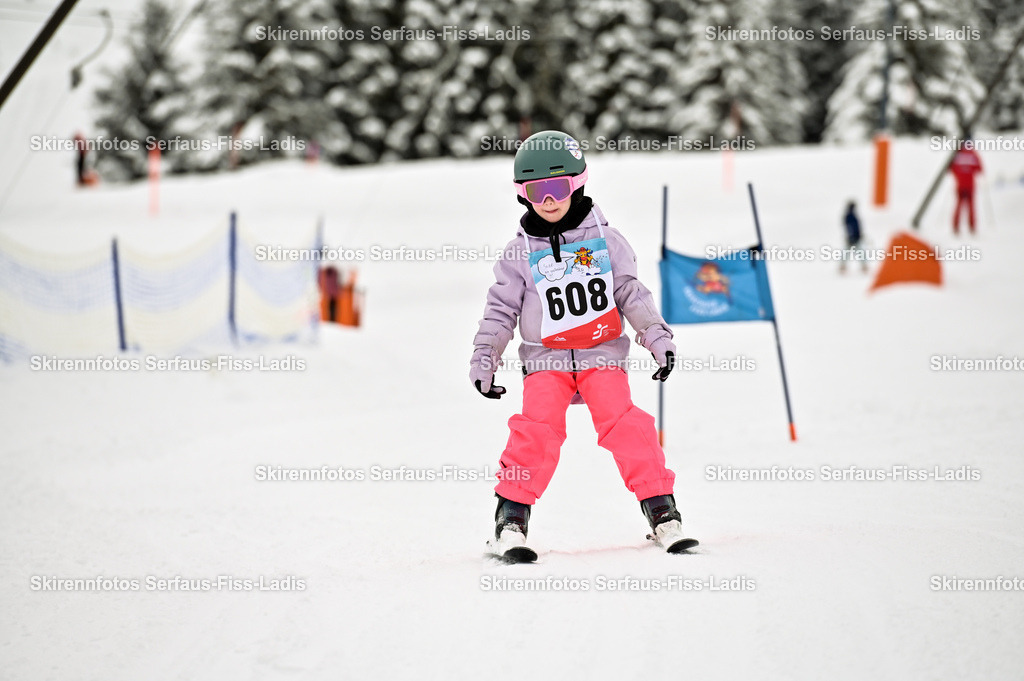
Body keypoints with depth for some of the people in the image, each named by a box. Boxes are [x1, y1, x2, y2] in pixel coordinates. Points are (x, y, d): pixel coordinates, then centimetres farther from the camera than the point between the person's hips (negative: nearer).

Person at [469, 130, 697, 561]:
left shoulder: (603, 239, 4)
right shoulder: (521, 252, 4)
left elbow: (630, 293, 8)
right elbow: (501, 309, 8)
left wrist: (656, 335, 0)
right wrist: (483, 358, 3)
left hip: (601, 354, 0)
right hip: (545, 359, 0)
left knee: (625, 424, -18)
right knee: (538, 427, -20)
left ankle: (661, 512, -9)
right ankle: (511, 519, -11)